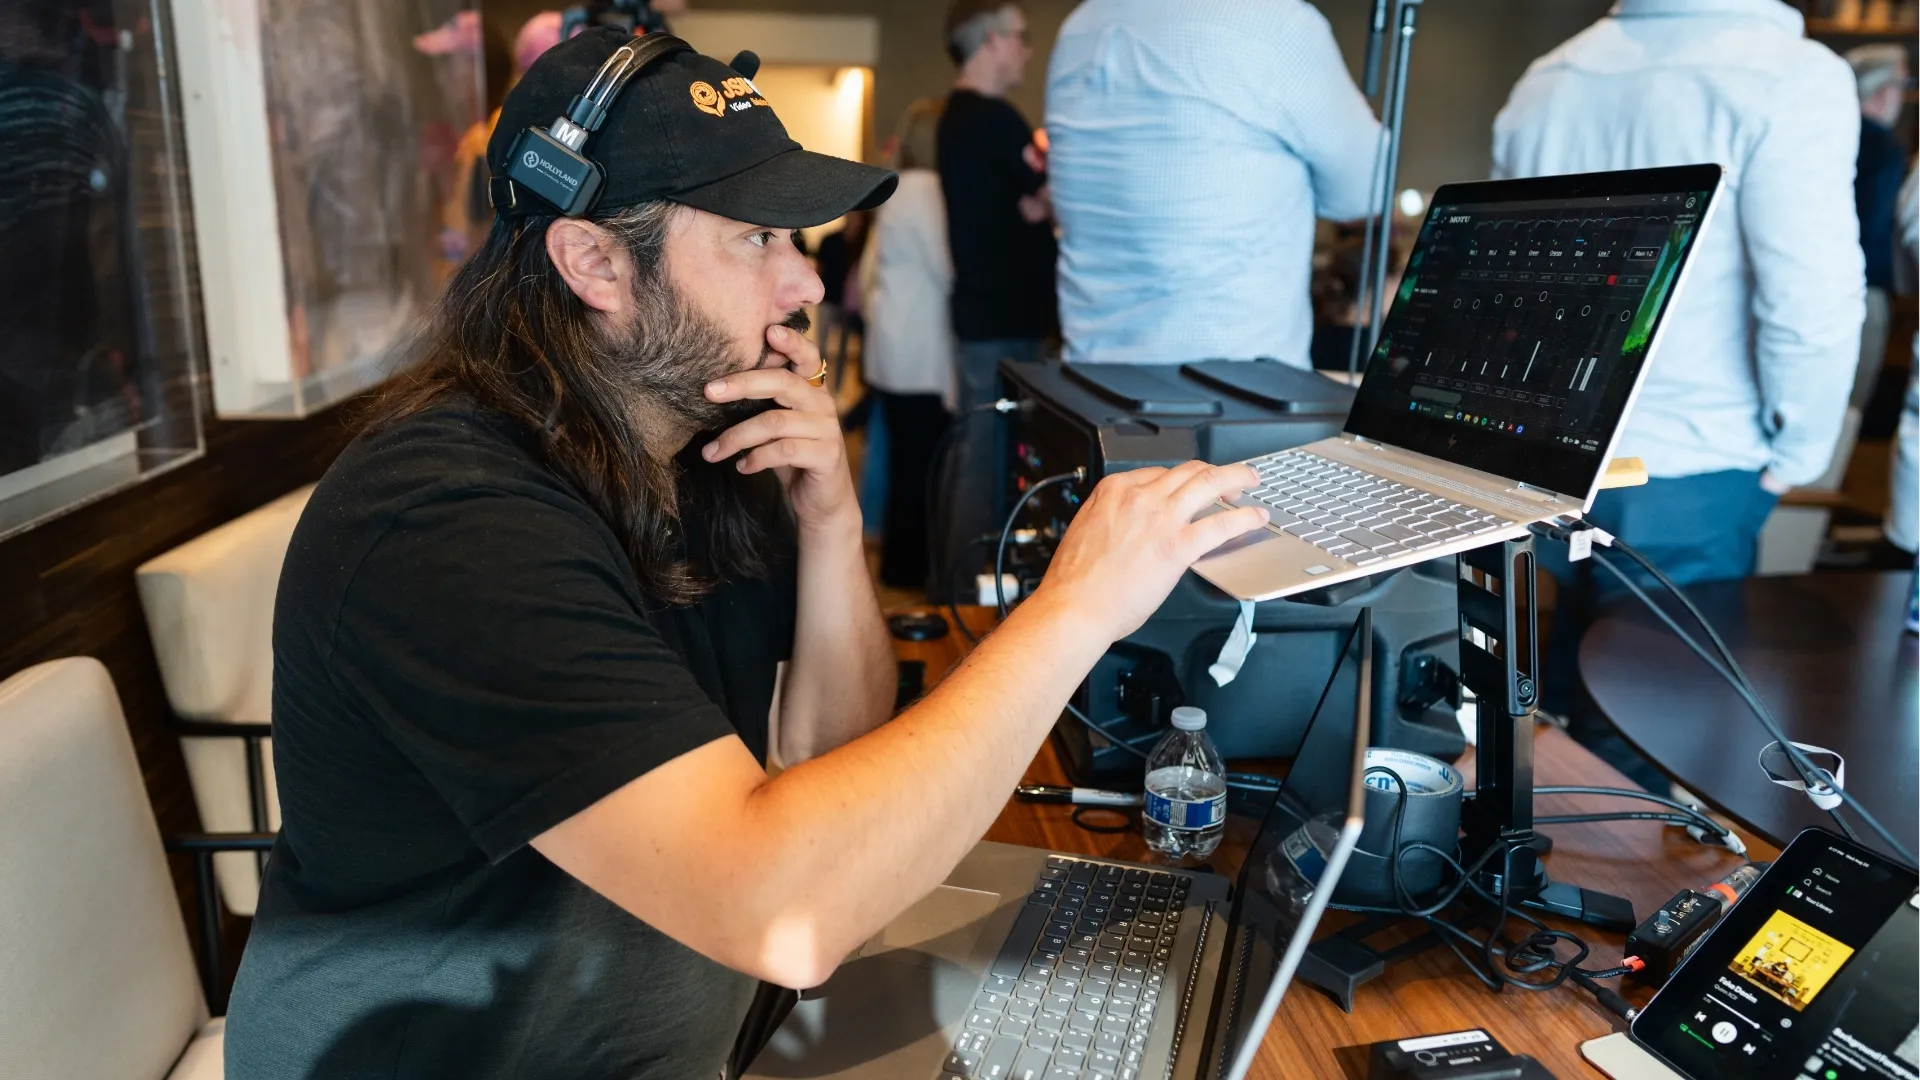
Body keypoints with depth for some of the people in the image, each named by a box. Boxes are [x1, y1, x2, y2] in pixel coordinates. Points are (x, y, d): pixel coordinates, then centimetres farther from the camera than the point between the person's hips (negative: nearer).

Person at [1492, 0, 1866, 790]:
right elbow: (1811, 299, -20)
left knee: (1560, 690, 21)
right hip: (1687, 472, -6)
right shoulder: (1791, 77, -14)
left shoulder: (1544, 80, 7)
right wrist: (1798, 450, -4)